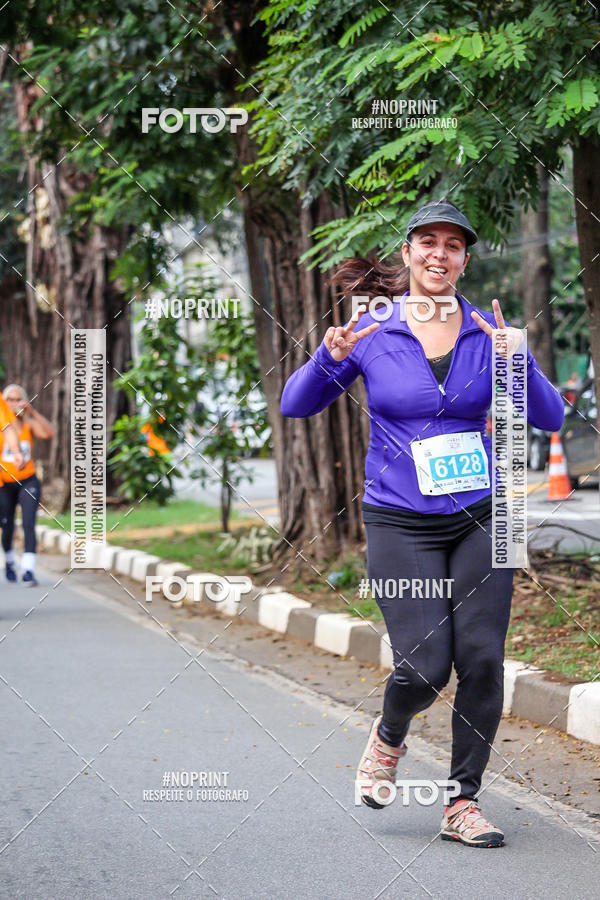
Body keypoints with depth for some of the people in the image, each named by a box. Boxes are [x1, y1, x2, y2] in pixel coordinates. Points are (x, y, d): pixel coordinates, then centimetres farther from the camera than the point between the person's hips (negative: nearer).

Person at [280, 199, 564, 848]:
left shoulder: (489, 330, 2)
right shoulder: (372, 332, -2)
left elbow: (549, 419, -2)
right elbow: (294, 405, 3)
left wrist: (516, 360, -19)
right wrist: (330, 357, -16)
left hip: (478, 519, 2)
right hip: (400, 523, -2)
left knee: (482, 660, -7)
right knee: (424, 666, -12)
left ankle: (463, 802, 8)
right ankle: (388, 736, 23)